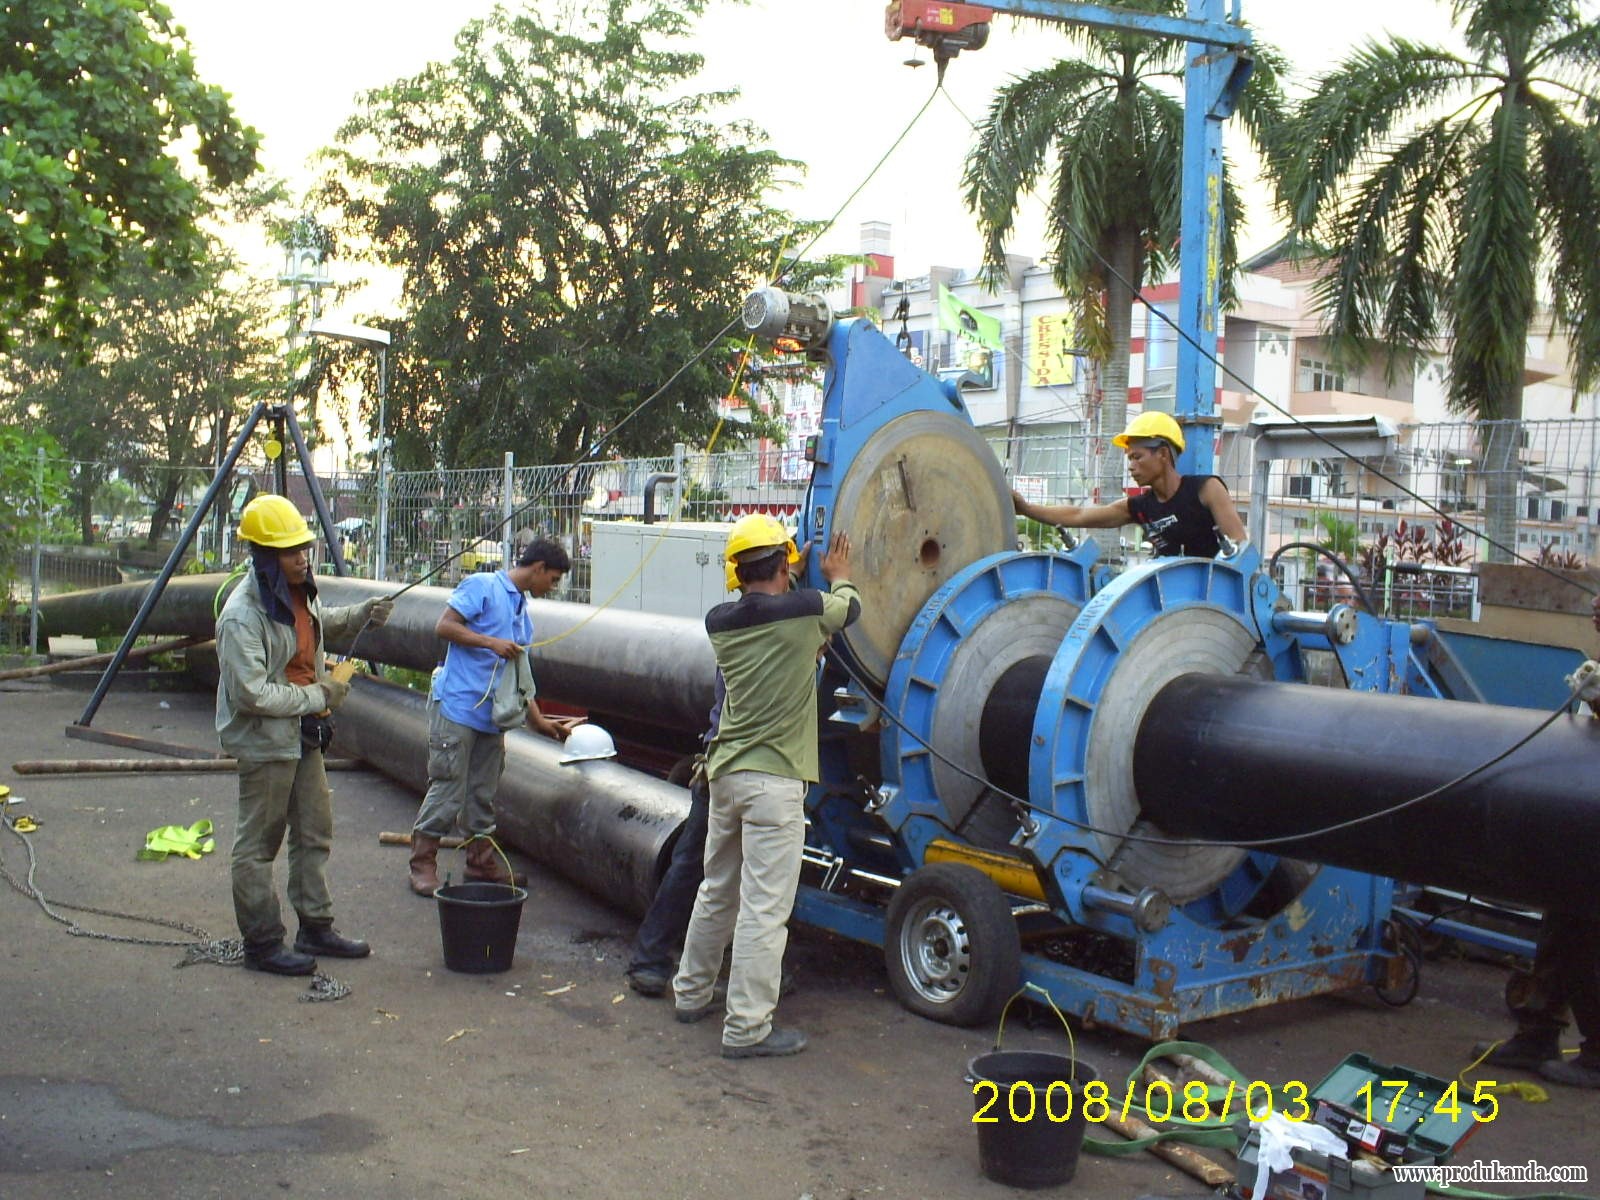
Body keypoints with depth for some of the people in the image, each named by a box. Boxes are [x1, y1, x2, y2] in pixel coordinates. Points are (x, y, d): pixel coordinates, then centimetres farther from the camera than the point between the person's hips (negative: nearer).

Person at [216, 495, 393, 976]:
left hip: (304, 735, 9)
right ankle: (262, 945, 13)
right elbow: (251, 693, -28)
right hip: (265, 742, -9)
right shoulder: (242, 616, -25)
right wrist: (317, 696, -20)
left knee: (315, 833, 16)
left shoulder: (298, 592, 3)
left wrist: (361, 615, 11)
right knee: (258, 845, 3)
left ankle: (316, 927, 28)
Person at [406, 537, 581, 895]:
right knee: (448, 790, -4)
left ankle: (482, 863, 22)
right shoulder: (481, 586, -4)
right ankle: (422, 864, 6)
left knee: (483, 795, 13)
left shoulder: (523, 612, 19)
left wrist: (538, 720, 17)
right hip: (457, 706, -8)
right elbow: (444, 626, -13)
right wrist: (492, 643, -17)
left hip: (493, 715, 8)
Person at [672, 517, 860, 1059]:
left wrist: (784, 583, 36)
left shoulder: (719, 622, 2)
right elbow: (850, 606, 13)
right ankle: (747, 1029, 3)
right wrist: (837, 575, 32)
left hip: (724, 772, 6)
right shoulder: (805, 609, -10)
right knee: (764, 908, -1)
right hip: (775, 781, -6)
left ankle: (690, 993, 35)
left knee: (717, 892, 21)